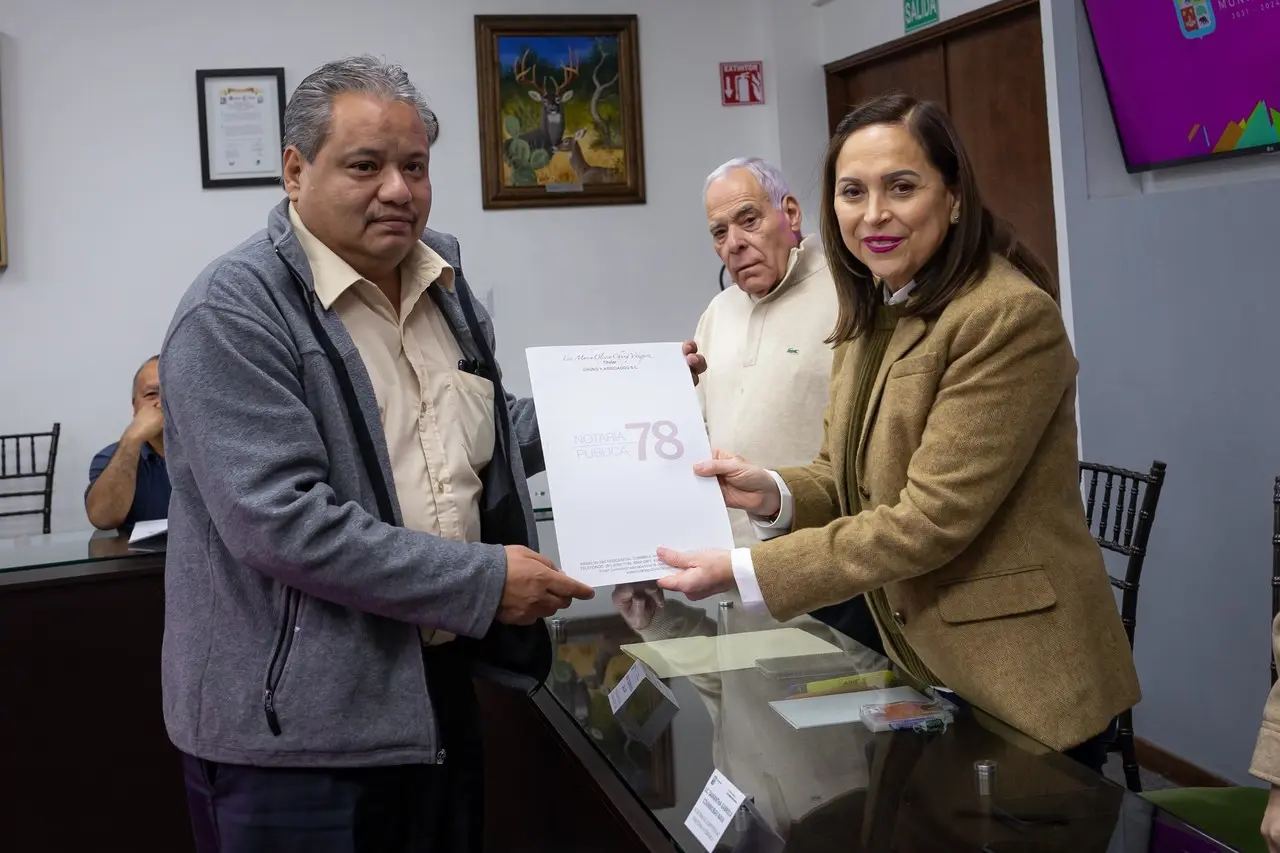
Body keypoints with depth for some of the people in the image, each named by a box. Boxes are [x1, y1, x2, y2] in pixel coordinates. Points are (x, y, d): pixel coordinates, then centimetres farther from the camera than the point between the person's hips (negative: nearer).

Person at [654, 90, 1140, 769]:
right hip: (923, 668, 8)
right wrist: (773, 494, -12)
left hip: (1022, 684, -8)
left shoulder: (1010, 318, -21)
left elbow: (930, 519, -24)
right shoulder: (870, 315, 7)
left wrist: (743, 572, -23)